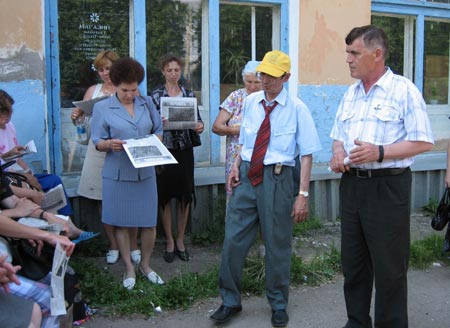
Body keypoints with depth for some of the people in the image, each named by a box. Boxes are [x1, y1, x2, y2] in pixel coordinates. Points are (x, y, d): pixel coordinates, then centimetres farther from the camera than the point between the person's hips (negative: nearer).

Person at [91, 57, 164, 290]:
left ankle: (145, 266, 26)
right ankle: (129, 269, 22)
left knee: (149, 223, 5)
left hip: (145, 172, 2)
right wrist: (110, 144, -22)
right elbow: (97, 142, -1)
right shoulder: (102, 108, -1)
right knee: (121, 223, 6)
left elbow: (159, 129, 14)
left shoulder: (147, 104, 8)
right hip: (118, 173, -2)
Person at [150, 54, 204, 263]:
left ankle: (180, 240, 21)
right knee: (165, 195, 3)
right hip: (164, 149, -2)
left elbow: (197, 119, 9)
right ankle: (169, 241, 18)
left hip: (184, 150, 2)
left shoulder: (189, 94, 7)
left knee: (185, 195, 5)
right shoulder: (156, 95, 0)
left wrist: (200, 126, -13)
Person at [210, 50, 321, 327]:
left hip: (276, 178, -4)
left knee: (278, 245, 9)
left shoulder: (296, 108, -7)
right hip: (247, 176, 4)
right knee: (233, 239, 5)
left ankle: (278, 305, 30)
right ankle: (230, 301, 24)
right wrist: (236, 166, 2)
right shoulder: (250, 102, 7)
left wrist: (303, 195, -11)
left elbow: (307, 155, -7)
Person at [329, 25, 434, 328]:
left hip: (388, 186, -6)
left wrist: (379, 152, -21)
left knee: (389, 266, 3)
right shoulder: (350, 93, 12)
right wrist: (338, 152, -1)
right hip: (352, 184, 7)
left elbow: (424, 142, -11)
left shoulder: (403, 90, -8)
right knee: (353, 260, 14)